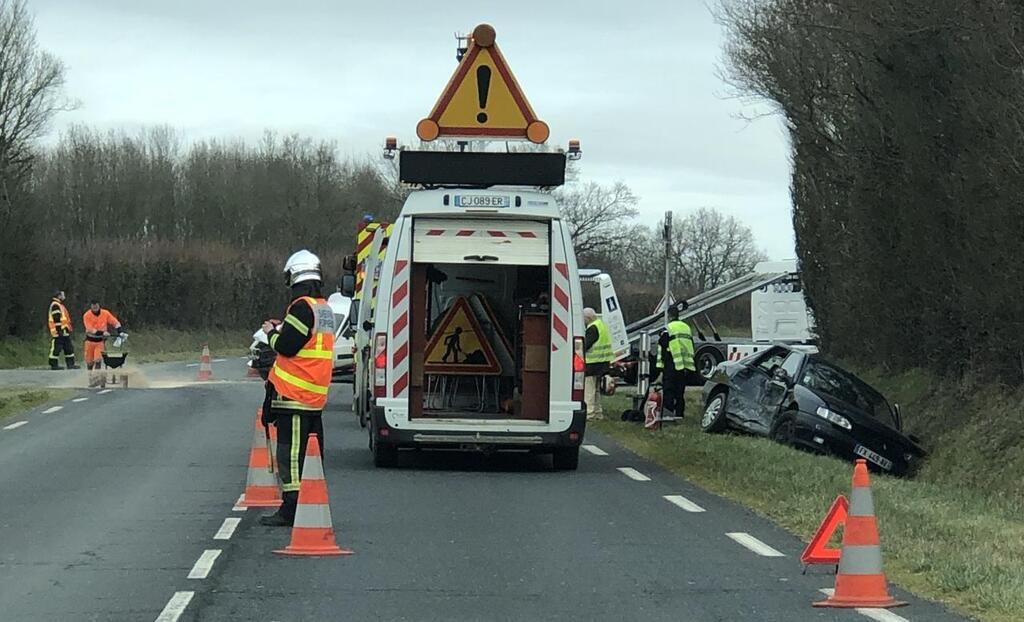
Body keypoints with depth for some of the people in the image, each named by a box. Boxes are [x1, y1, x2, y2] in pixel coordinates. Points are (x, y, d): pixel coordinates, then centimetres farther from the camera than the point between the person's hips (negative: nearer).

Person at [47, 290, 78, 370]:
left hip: (64, 331, 11)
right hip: (60, 332, -11)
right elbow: (56, 319, -18)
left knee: (69, 348, 11)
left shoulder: (60, 305, 23)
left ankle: (70, 364, 13)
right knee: (56, 348, -7)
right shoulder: (55, 305, -10)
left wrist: (68, 329, 26)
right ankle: (53, 364, -5)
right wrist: (59, 330, -23)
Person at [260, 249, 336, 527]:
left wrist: (272, 333, 1)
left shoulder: (302, 307, -15)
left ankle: (291, 508, -8)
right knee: (312, 452, 14)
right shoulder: (325, 309, 13)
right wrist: (282, 330, 18)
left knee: (291, 452, -7)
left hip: (294, 396, -9)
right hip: (316, 397, 9)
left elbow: (287, 346, -18)